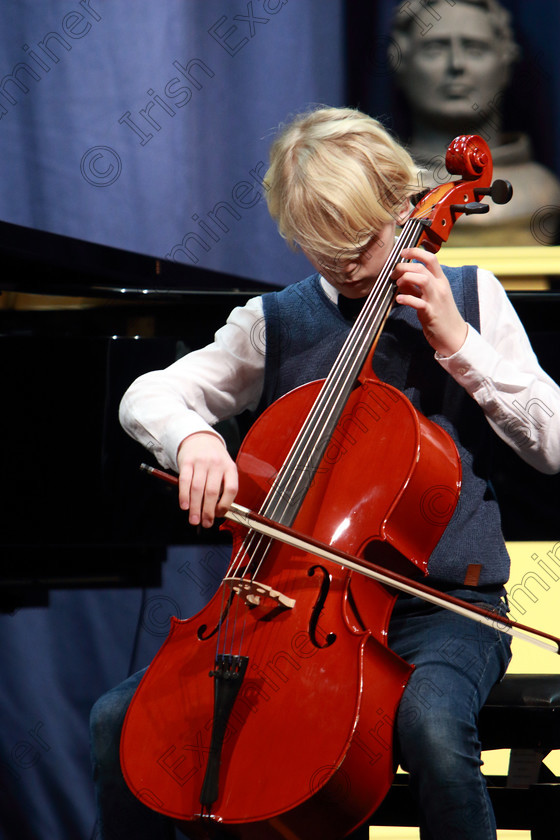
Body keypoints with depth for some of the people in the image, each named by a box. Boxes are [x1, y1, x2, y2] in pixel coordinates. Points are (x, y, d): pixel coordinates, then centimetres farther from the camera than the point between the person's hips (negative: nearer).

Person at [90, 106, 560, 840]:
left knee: (433, 723, -37)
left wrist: (457, 343, -11)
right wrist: (190, 435, -19)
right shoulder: (276, 322, 10)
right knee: (119, 722, -14)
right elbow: (145, 397, 4)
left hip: (437, 605, -3)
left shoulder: (467, 297, 6)